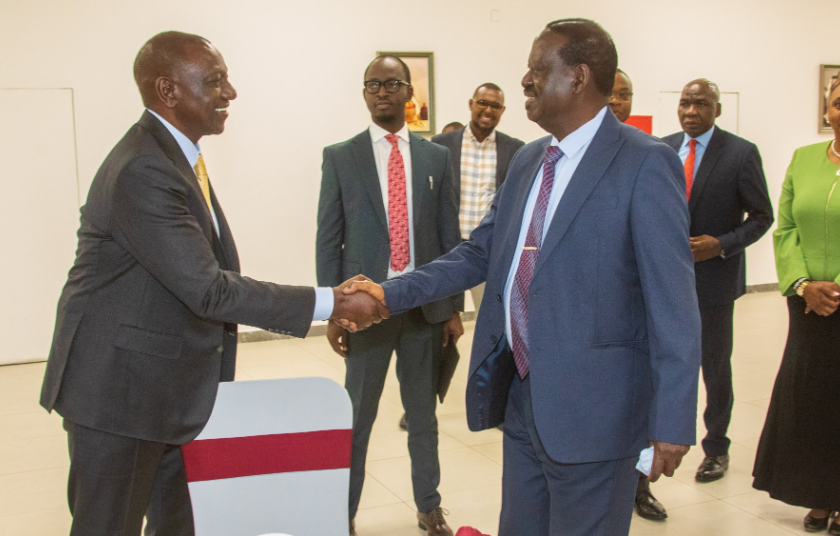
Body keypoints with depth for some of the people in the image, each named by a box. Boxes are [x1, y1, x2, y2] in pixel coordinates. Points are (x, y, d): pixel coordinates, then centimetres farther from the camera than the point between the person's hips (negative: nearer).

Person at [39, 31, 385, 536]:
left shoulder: (176, 154, 8)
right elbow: (208, 288, -26)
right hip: (121, 387, -9)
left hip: (171, 387, 9)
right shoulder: (142, 171, -24)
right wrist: (328, 302, -23)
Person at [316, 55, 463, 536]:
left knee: (424, 413, 15)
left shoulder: (436, 157, 6)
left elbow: (451, 235, 7)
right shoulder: (340, 157, 1)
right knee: (358, 415, 6)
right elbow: (328, 240, 0)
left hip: (426, 303, 2)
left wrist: (455, 307, 4)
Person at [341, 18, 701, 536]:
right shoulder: (528, 160, 10)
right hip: (521, 395, 7)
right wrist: (391, 293, 4)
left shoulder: (646, 163, -13)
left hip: (593, 407, -7)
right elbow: (481, 252, 14)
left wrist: (674, 421, -17)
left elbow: (674, 303, -15)